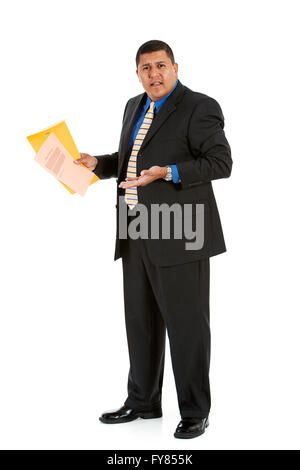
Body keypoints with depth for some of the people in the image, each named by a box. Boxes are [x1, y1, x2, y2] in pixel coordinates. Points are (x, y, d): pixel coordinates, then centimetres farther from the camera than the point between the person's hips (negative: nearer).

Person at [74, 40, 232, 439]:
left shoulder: (199, 107, -7)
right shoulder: (135, 107, 17)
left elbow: (221, 163, -14)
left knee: (186, 325, 0)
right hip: (137, 236, 8)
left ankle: (195, 412, 13)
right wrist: (98, 164, 8)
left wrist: (169, 173, -24)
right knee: (140, 321, 15)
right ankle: (143, 402, 29)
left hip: (179, 236, -8)